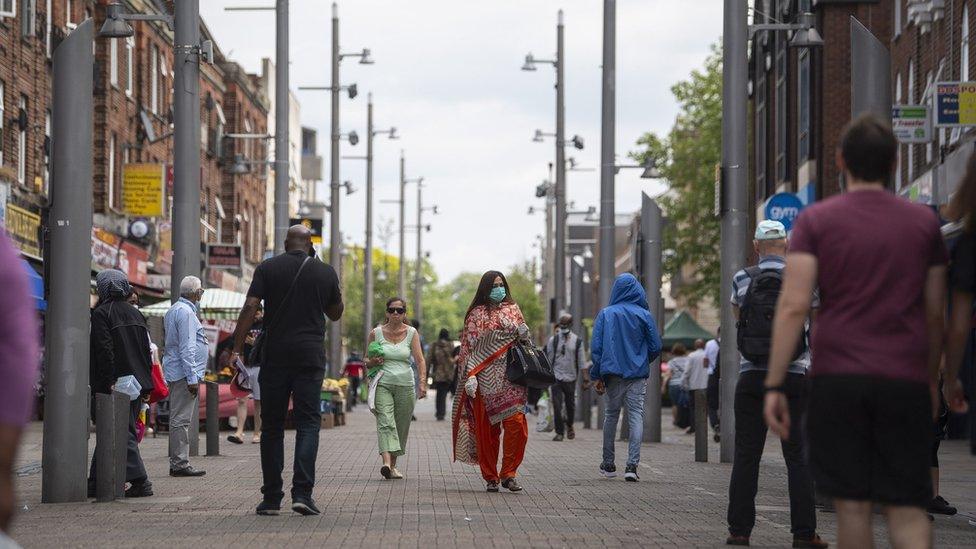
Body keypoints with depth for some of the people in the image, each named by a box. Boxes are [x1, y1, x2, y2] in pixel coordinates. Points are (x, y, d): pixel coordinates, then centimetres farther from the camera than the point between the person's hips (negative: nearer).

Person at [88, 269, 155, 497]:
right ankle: (97, 481, 18)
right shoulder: (135, 313, 13)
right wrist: (146, 385, 16)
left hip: (114, 386, -7)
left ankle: (140, 481, -12)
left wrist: (108, 383, -16)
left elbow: (104, 350, -16)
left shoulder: (101, 314, -9)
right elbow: (146, 349, 14)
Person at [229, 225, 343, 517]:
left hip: (275, 353, 0)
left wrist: (237, 348, -8)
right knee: (308, 422, 0)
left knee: (272, 425, 7)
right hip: (311, 354, 0)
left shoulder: (267, 268, 3)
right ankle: (302, 493, -14)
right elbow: (335, 314, 17)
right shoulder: (326, 272, 5)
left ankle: (271, 498, 7)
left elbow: (250, 308, -8)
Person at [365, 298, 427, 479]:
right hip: (383, 384, -1)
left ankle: (393, 465, 20)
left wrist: (422, 383, -18)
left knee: (401, 426, 6)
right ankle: (386, 461, -33)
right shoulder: (376, 333, 5)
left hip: (406, 385, 1)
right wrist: (372, 362, -10)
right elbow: (367, 361, 15)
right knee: (385, 422, -18)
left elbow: (420, 360, -4)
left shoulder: (411, 333, 4)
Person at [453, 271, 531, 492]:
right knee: (487, 429, -1)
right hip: (486, 380, -2)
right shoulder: (476, 314, 6)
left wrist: (523, 333, 0)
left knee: (516, 424, -12)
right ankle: (490, 478, 7)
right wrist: (470, 375, -10)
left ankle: (509, 474, -3)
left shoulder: (513, 309, 15)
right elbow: (468, 346, 1)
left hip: (510, 378, 2)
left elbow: (523, 337, 25)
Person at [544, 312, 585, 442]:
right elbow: (549, 358, 7)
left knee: (570, 405, 10)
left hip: (570, 378, 1)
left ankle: (569, 425, 37)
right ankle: (559, 432, -2)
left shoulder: (577, 341, 3)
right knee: (557, 406, -8)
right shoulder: (553, 340, 2)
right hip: (556, 377, -1)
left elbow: (581, 361, 5)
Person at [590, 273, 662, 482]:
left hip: (613, 373, 1)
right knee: (636, 416, -3)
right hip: (638, 375, -1)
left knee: (611, 414, 14)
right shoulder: (644, 315, -1)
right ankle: (632, 464, -15)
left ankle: (608, 464, 19)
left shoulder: (605, 314, 0)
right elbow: (656, 347, 1)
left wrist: (597, 376, 2)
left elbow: (596, 347, -3)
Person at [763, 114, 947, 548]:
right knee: (907, 507, 2)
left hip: (837, 379, -1)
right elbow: (935, 314, 12)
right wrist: (932, 379, 24)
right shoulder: (924, 221, 9)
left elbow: (793, 306, -7)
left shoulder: (816, 220, 2)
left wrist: (775, 385, -5)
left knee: (852, 506, 4)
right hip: (906, 381, 1)